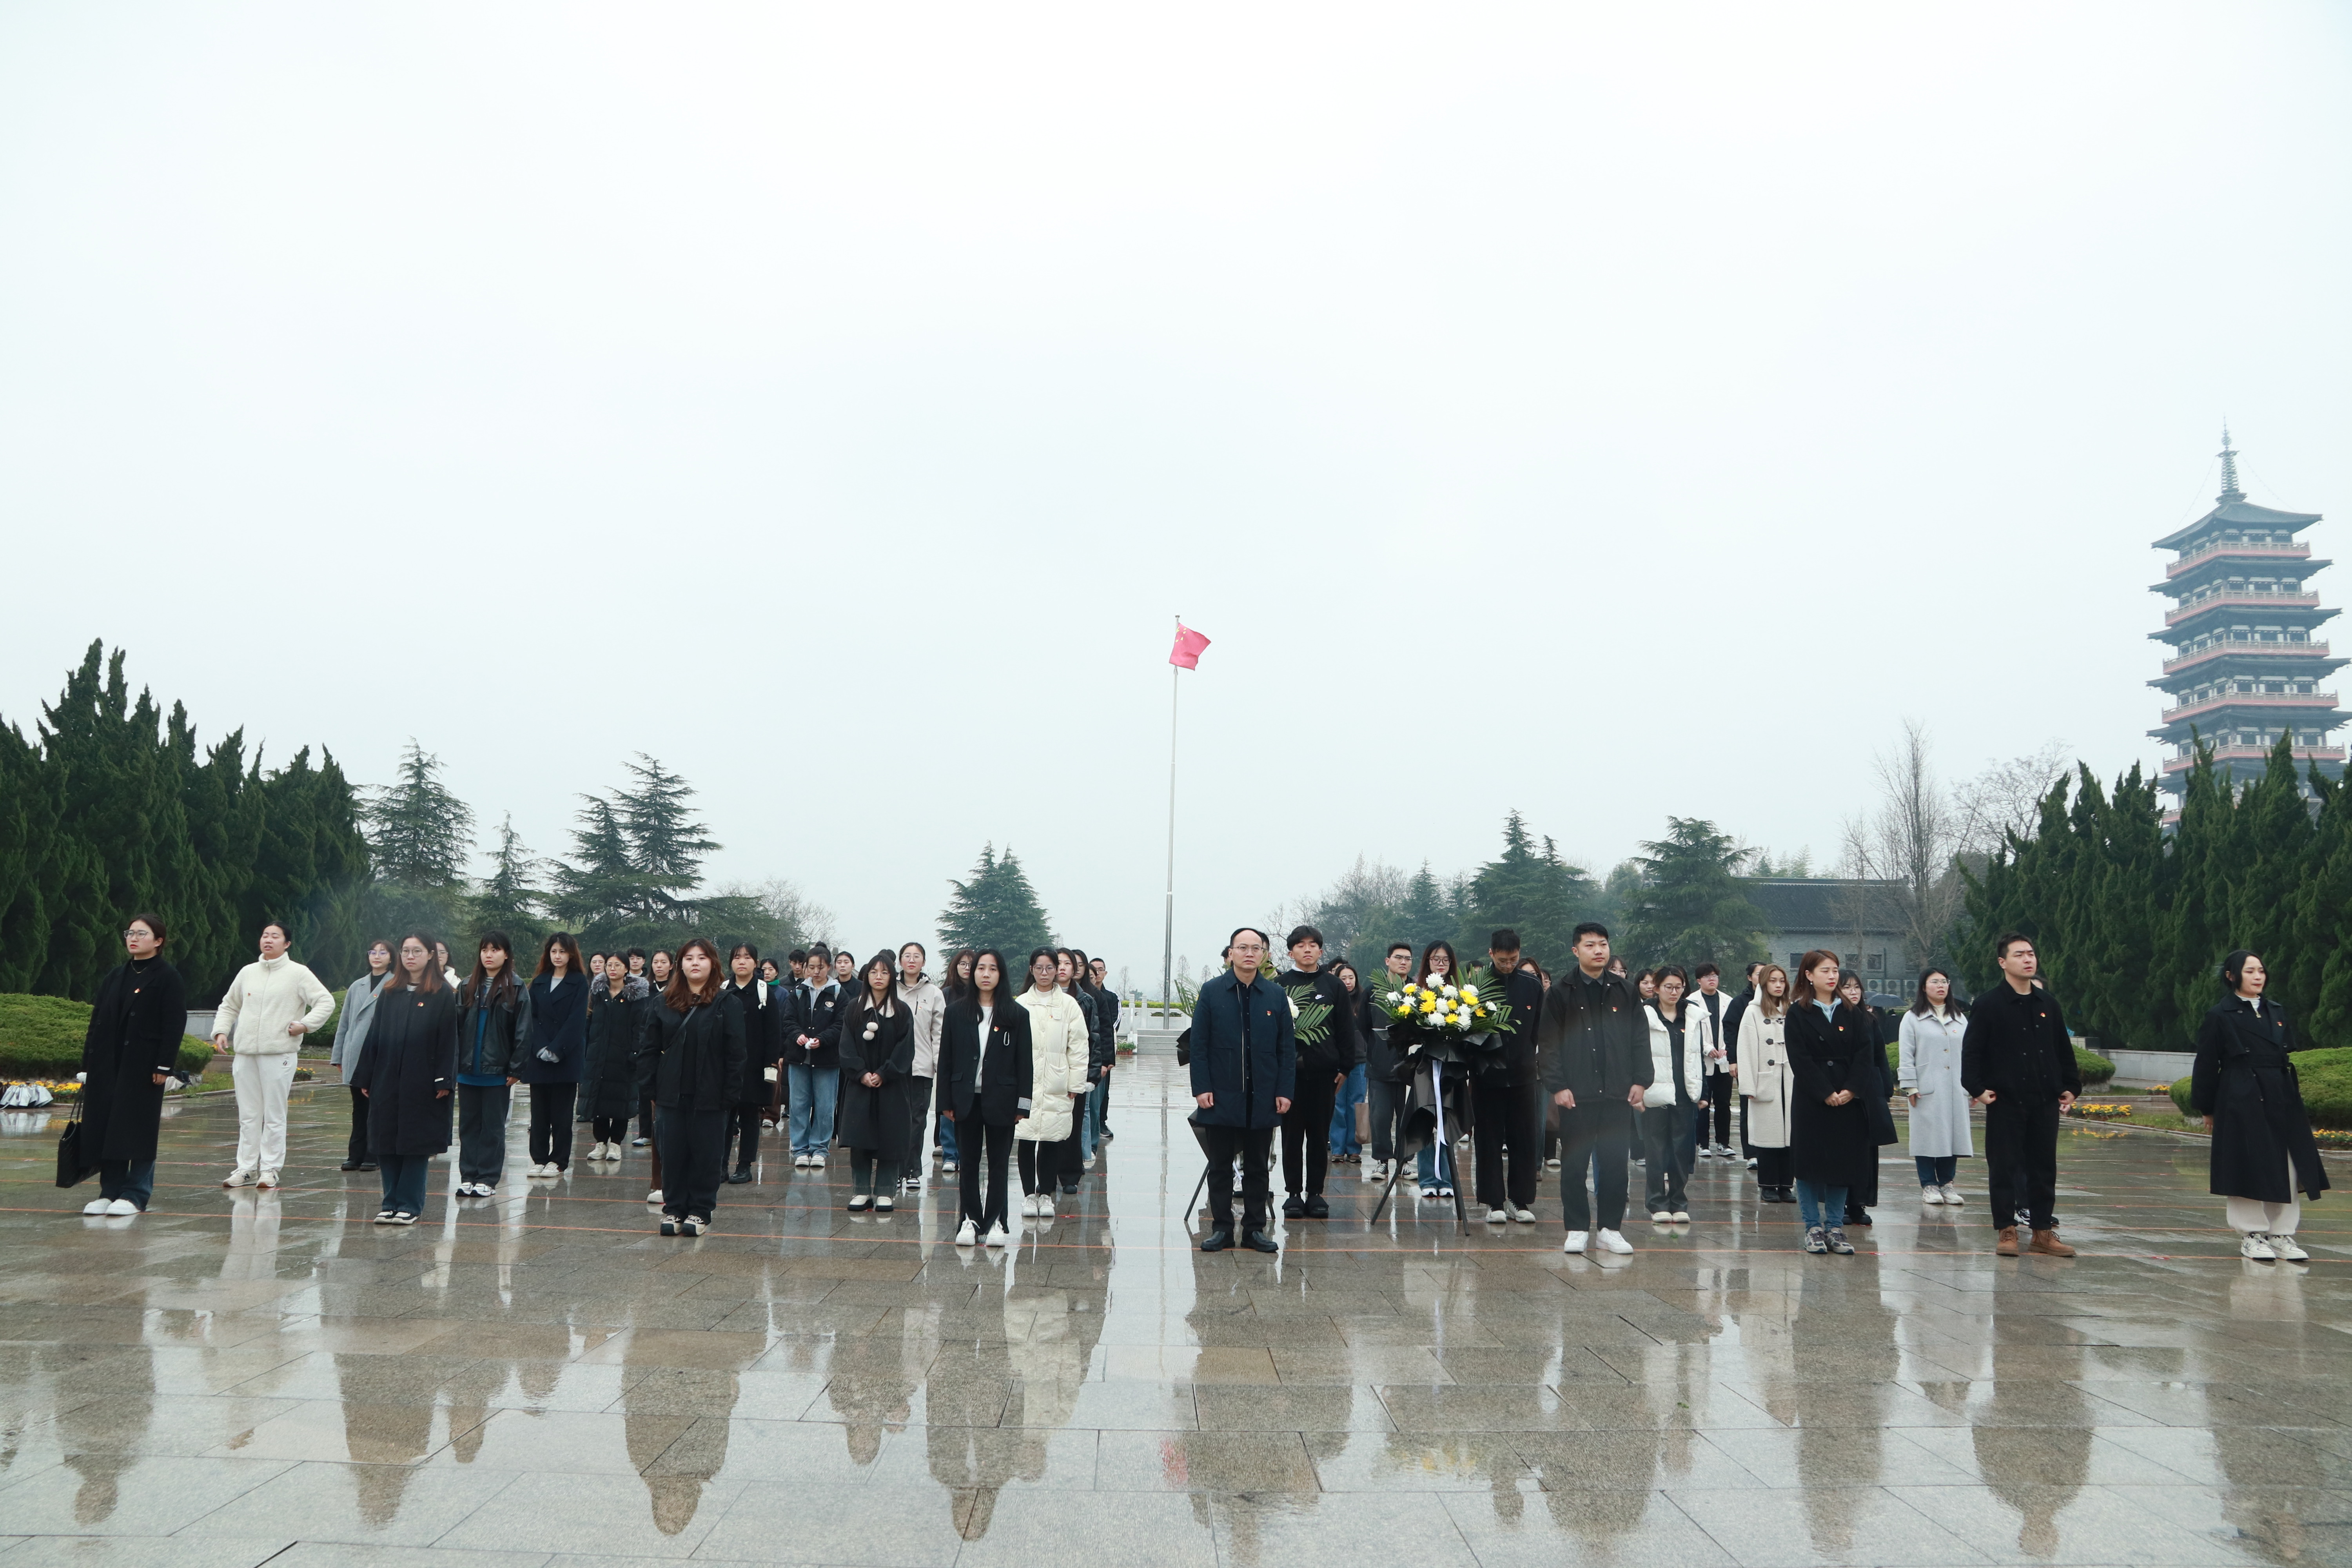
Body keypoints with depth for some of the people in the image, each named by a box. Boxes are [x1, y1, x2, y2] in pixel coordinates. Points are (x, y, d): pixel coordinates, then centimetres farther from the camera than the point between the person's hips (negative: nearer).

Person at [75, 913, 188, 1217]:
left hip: (143, 1066, -6)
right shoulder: (114, 976, 14)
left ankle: (136, 1194, 5)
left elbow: (174, 1024, -10)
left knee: (138, 1130, -2)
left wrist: (165, 1066, -16)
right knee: (104, 1129, 6)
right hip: (107, 1064, 6)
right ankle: (110, 1191, 16)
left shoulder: (168, 977, -4)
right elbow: (96, 1021, 14)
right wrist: (88, 1063, 8)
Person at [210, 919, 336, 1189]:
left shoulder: (298, 973, -2)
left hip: (278, 1054, -5)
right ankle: (246, 1167, 18)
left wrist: (305, 1025, -14)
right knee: (248, 1115, 11)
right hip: (245, 1053, 5)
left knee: (274, 1116, 0)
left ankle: (270, 1169, 6)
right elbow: (229, 1006, 25)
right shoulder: (247, 973, 14)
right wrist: (221, 1031, 10)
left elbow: (326, 1002, -5)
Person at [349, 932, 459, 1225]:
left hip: (422, 1083, -4)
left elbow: (448, 1041, -5)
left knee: (417, 1144, 1)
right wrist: (366, 1077, 6)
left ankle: (409, 1205, 9)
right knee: (386, 1144, 6)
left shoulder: (443, 996, -2)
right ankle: (391, 1203, 15)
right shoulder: (388, 994, 9)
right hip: (386, 1080, 4)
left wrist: (444, 1080, -11)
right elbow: (375, 1036, 10)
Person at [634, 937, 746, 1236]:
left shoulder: (728, 1003, -2)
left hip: (709, 1095, -3)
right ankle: (673, 1209, 18)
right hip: (672, 1093, 3)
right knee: (673, 1153, 7)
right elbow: (649, 1048, 7)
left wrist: (731, 1093, -10)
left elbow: (736, 1053, -5)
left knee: (706, 1153, 4)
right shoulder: (663, 1003, 7)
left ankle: (700, 1212, 14)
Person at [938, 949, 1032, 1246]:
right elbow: (945, 1059, 3)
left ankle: (995, 1222, 15)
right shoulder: (956, 1011, 2)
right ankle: (970, 1220, 16)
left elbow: (1024, 1063, 0)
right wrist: (945, 1102, -1)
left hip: (1000, 1100, -1)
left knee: (998, 1164, 7)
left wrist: (1022, 1106, -4)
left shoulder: (1017, 1015, -1)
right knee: (969, 1163, 8)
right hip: (967, 1099, 1)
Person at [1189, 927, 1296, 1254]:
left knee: (1257, 1168, 9)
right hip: (1220, 1098, -1)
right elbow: (1199, 1044, -1)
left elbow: (1287, 1048, 5)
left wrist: (1284, 1091, -2)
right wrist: (1201, 1087, -9)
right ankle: (1221, 1228, 15)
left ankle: (1255, 1229, 18)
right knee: (1220, 1167, 6)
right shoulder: (1211, 992, 1)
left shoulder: (1277, 996, 5)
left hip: (1262, 1100, 1)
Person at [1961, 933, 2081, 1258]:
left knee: (2044, 1167, 9)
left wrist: (2071, 1086, 12)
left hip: (2045, 1101, 5)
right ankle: (2006, 1230, 10)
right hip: (2005, 1101, -5)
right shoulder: (1988, 1003, -6)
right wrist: (1977, 1088, -15)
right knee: (2004, 1167, 2)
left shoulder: (2048, 1004, 10)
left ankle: (2043, 1231, 17)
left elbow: (2064, 1049, 17)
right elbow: (1971, 1050, -7)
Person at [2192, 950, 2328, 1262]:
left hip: (2281, 1101, 5)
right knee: (2247, 1167, -2)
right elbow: (2206, 1065, -3)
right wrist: (2207, 1109, -2)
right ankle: (2250, 1236, 9)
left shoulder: (2277, 1012, 13)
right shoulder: (2219, 1016, -4)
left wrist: (2296, 1095, 10)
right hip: (2241, 1102, -5)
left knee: (2285, 1167, 5)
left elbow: (2291, 1055, 18)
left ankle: (2282, 1235, 14)